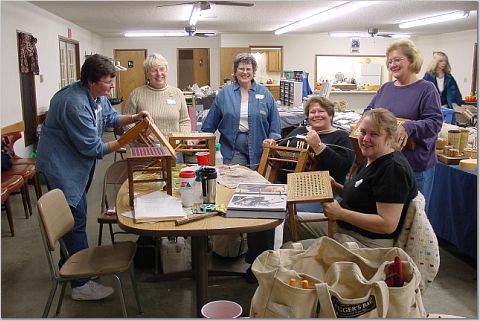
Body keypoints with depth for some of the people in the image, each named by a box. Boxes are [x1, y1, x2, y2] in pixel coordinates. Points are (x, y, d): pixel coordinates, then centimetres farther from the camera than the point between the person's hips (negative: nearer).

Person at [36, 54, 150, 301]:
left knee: (74, 216, 19)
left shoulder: (97, 95, 1)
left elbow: (110, 117, 17)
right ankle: (81, 284, 0)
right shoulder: (75, 104, -29)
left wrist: (133, 118, -1)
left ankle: (68, 264, 37)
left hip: (78, 163, 10)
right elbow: (92, 147, -25)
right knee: (75, 221, -8)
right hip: (61, 166, -10)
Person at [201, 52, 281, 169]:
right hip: (233, 150, 0)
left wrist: (272, 140, -6)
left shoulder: (264, 94, 5)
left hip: (259, 149, 1)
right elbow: (210, 123, 9)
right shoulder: (225, 93, 5)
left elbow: (274, 122, 6)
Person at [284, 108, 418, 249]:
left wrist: (340, 213, -26)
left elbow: (388, 225, -27)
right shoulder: (372, 159, 9)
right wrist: (336, 187, 1)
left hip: (366, 242, -10)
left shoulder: (394, 168, -22)